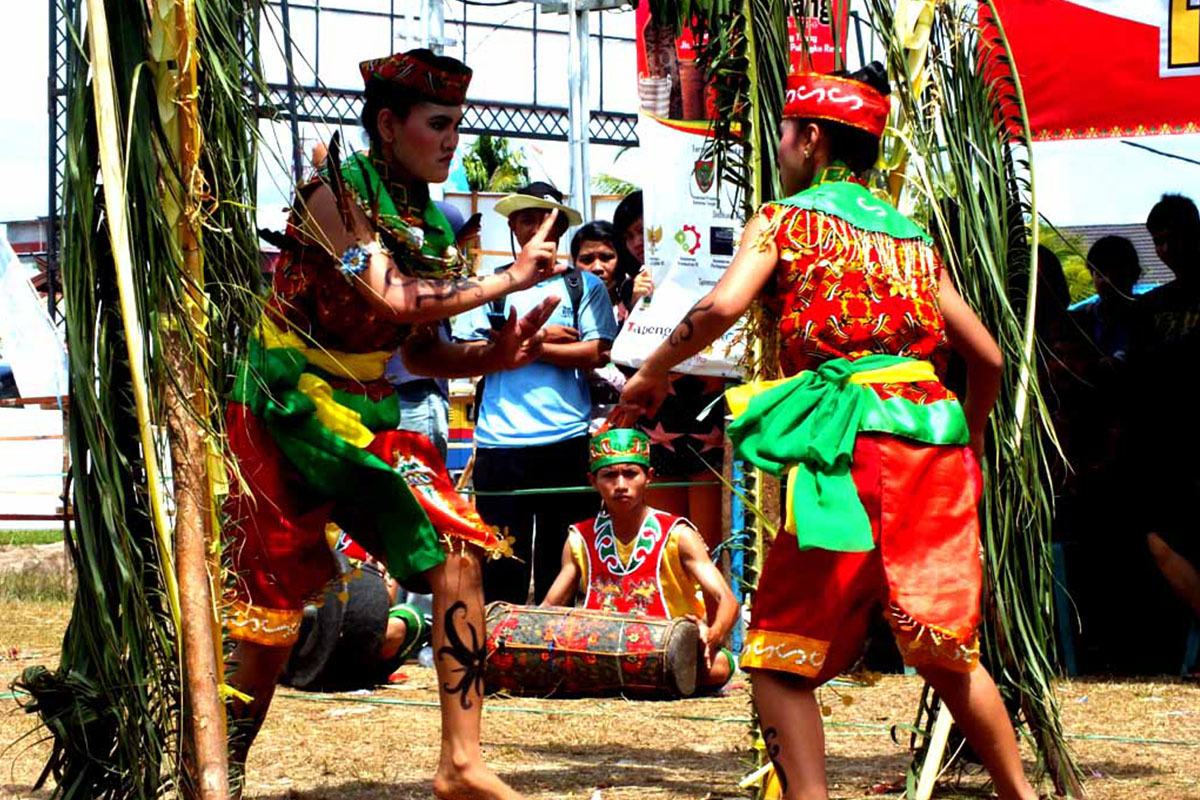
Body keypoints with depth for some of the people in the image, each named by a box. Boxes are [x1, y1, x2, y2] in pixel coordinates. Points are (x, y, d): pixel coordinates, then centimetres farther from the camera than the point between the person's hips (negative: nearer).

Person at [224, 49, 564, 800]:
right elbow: (397, 300, -26)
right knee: (270, 618, -4)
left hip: (367, 415, 7)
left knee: (459, 554, -4)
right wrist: (511, 278, -17)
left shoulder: (427, 222, 9)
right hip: (289, 413, -7)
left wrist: (493, 355, -7)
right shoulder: (335, 194, -13)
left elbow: (422, 349, 13)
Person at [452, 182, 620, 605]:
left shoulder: (584, 285, 10)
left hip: (566, 438, -1)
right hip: (499, 439, 1)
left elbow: (593, 353, -4)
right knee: (502, 554, 1)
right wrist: (537, 338, -6)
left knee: (560, 553, 0)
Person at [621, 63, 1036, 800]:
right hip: (931, 438, 5)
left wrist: (652, 373, 3)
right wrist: (968, 441, 34)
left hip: (847, 442, -5)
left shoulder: (785, 219, 6)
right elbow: (988, 356, 19)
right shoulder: (911, 236, 21)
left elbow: (723, 306, -11)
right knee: (946, 652, 17)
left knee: (782, 656, 0)